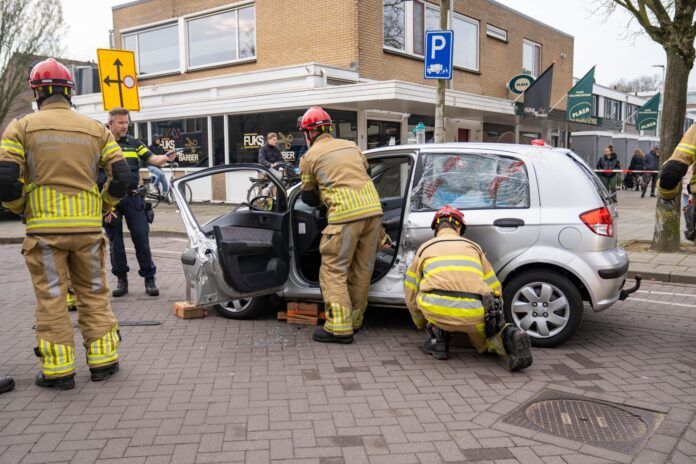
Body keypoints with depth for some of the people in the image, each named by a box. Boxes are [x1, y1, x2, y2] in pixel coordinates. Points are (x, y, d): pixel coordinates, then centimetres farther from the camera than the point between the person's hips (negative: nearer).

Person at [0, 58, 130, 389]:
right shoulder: (95, 129, 7)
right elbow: (121, 175, 2)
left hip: (44, 228, -2)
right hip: (88, 226, 2)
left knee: (51, 299, 6)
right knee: (94, 294, 13)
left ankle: (58, 370, 12)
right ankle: (103, 361, 19)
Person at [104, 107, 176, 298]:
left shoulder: (134, 143, 12)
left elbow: (152, 159, 2)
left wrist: (165, 158, -22)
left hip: (133, 198, 2)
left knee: (142, 239, 0)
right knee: (115, 242, 6)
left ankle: (149, 279, 8)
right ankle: (122, 280, 18)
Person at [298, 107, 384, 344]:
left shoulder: (310, 157, 7)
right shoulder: (351, 146, 21)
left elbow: (309, 198, 15)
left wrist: (323, 198, 37)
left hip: (345, 215, -6)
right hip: (373, 208, 6)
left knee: (334, 270, 0)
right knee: (362, 270, 13)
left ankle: (339, 328, -5)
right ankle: (354, 320, 24)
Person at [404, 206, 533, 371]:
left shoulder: (425, 248, 24)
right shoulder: (473, 246, 27)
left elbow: (411, 295, 30)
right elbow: (494, 288, 27)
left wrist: (422, 325, 45)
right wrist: (494, 319, 43)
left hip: (437, 311, -1)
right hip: (474, 313, 1)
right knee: (485, 341, 29)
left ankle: (438, 337, 17)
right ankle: (508, 337, -5)